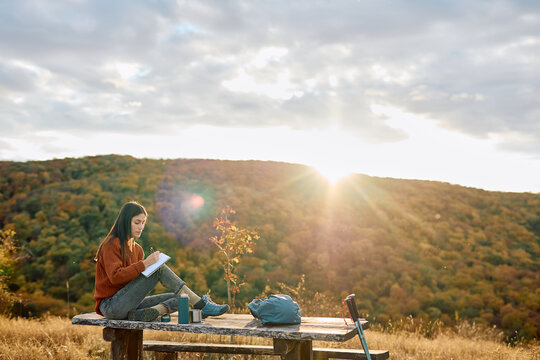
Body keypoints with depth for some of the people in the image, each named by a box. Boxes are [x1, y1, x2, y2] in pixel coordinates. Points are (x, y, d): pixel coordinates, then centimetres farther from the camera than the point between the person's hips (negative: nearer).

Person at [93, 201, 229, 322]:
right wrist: (144, 264, -24)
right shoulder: (111, 244, -7)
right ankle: (202, 305, -23)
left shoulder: (137, 249, 17)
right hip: (111, 306, -8)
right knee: (159, 268, -21)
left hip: (128, 304, 8)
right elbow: (115, 277, -20)